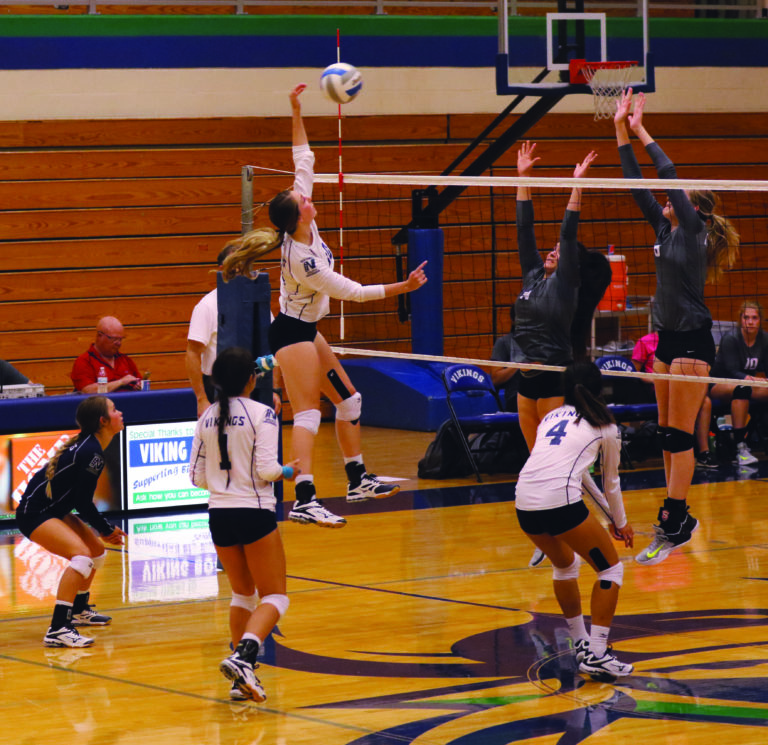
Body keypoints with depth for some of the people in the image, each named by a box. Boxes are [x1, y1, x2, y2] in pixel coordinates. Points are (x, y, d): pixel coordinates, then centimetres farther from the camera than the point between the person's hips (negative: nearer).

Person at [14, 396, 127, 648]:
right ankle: (57, 630, -36)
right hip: (34, 513, -11)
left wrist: (105, 529, 11)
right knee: (82, 554, -28)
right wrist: (107, 529, -5)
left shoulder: (87, 445, 8)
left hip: (53, 510, 11)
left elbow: (80, 499, 15)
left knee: (97, 551, 23)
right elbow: (83, 504, -19)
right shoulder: (91, 453, -22)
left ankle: (79, 610, 44)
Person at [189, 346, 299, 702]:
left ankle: (242, 678, 15)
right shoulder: (261, 414, -9)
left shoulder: (207, 417, 6)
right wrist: (287, 472, 4)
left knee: (243, 593, 21)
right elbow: (266, 468, -16)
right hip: (254, 513, -6)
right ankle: (242, 657, -24)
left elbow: (197, 477, 7)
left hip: (219, 514, 6)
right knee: (274, 597, 1)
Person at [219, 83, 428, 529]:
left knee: (349, 399, 14)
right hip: (292, 333, -10)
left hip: (306, 329, 10)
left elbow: (304, 158, 0)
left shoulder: (303, 226, -6)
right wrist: (402, 288, -17)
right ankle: (304, 499, -26)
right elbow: (352, 291, -21)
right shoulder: (301, 260, -28)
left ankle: (358, 480, 21)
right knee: (308, 411, -17)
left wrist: (297, 111, -3)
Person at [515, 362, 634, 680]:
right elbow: (611, 481, 26)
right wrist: (620, 523, 43)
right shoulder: (605, 426, 13)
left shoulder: (550, 417, 25)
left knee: (565, 564, 31)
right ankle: (595, 654, -3)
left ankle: (580, 643, 39)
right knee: (611, 569, 9)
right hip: (561, 501, -6)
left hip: (524, 505, 6)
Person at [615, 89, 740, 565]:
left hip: (692, 341, -9)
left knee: (680, 436, -8)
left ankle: (674, 524, -8)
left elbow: (670, 178, -18)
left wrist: (643, 133, -13)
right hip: (668, 338, 9)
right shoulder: (665, 230, 10)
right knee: (668, 434, 10)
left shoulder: (694, 233, -10)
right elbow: (639, 187, 9)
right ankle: (678, 517, 16)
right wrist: (623, 133, 4)